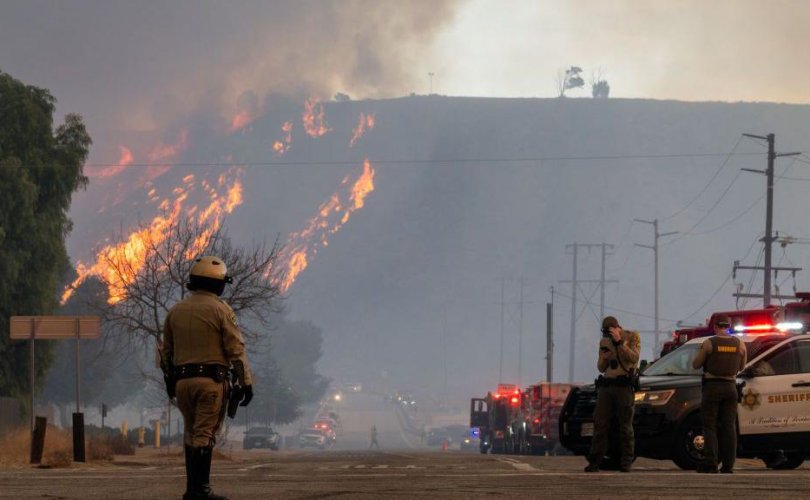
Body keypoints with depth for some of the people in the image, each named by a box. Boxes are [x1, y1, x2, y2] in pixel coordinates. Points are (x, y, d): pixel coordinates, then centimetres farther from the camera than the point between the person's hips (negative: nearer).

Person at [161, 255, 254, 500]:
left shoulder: (176, 311, 11)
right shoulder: (220, 310, -5)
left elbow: (166, 351, 16)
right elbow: (236, 350, -8)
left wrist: (170, 381, 26)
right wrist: (246, 382, -5)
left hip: (182, 380, 5)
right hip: (211, 379, -5)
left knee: (191, 434, 14)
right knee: (204, 434, -5)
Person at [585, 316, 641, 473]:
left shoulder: (632, 337, 2)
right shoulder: (604, 341, 17)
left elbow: (634, 357, -13)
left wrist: (619, 342, -18)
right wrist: (603, 358, -2)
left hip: (624, 385, -5)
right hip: (606, 386, 5)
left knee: (625, 425, -5)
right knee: (600, 424, -1)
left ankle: (626, 462, -2)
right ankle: (595, 461, -1)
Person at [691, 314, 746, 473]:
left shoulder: (709, 343, -8)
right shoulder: (739, 344, 2)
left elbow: (696, 365, -1)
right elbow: (741, 366, 13)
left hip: (712, 386, -3)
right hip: (730, 386, 3)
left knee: (710, 426, 1)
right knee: (729, 426, 6)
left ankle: (710, 463, -6)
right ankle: (728, 465, 4)